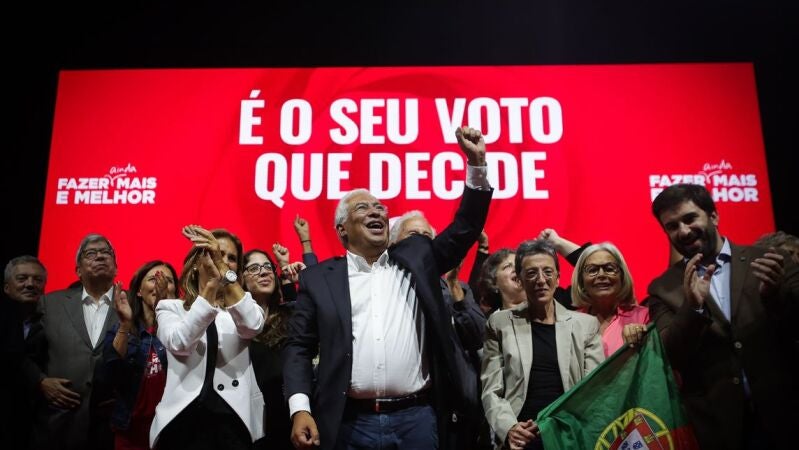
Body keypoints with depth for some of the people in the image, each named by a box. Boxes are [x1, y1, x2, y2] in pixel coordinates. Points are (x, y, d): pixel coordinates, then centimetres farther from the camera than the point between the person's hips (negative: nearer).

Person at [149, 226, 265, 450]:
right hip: (183, 419, 0)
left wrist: (224, 273, -21)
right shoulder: (170, 307, 9)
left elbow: (253, 326, -13)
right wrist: (210, 285, -20)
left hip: (233, 421, 1)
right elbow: (179, 343, -13)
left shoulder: (240, 307, 11)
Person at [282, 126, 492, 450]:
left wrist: (477, 164, -2)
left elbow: (464, 229, 8)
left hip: (417, 418, 1)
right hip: (350, 422, -1)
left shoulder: (416, 258, 11)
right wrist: (300, 409, -7)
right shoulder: (319, 278, 7)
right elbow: (298, 347, 5)